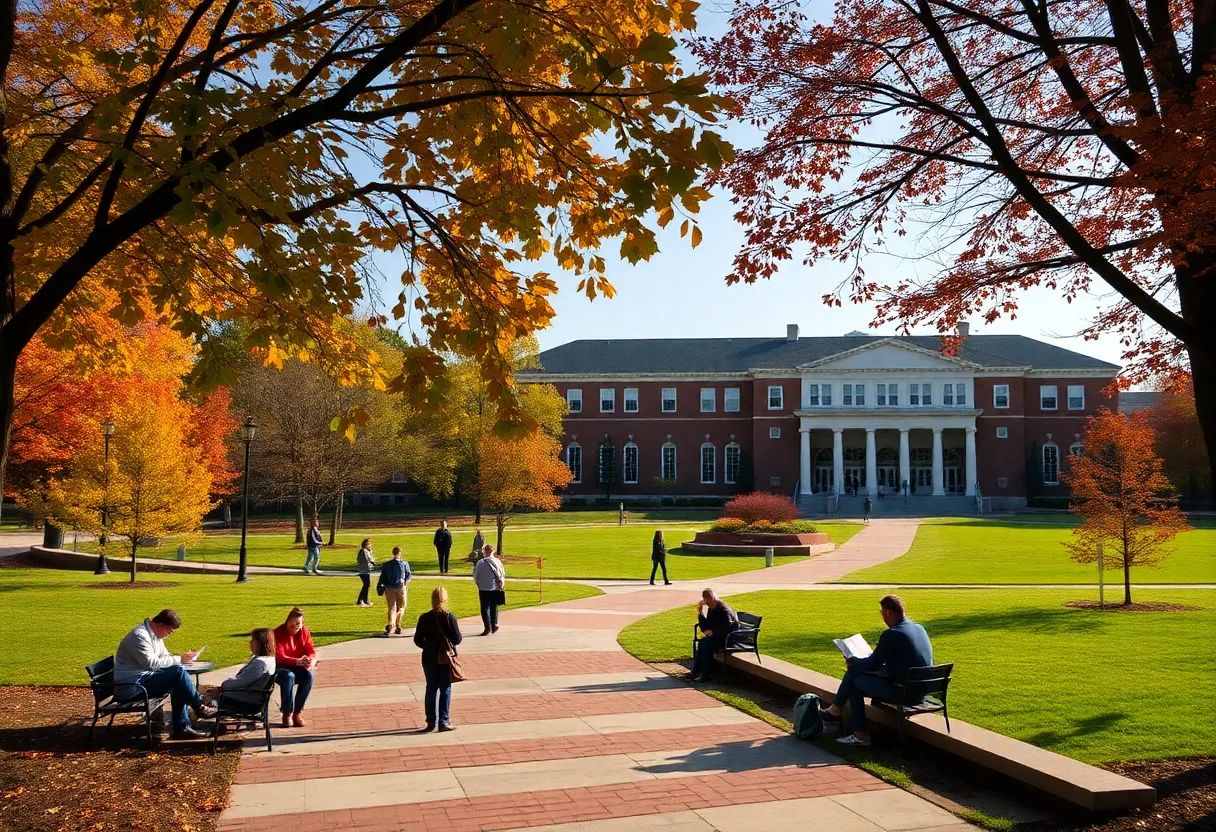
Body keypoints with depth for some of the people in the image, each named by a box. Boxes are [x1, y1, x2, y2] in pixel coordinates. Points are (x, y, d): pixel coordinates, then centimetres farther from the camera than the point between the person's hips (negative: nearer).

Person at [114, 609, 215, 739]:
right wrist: (179, 659, -21)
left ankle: (181, 727, -6)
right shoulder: (139, 636, -19)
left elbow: (165, 657, 19)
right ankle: (200, 707, -9)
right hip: (131, 685, -10)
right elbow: (151, 663, -26)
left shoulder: (155, 635, 13)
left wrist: (185, 657, -1)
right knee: (177, 672, -23)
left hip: (143, 680, 10)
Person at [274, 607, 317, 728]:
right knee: (289, 676, -38)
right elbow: (279, 657, -24)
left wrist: (312, 661, -30)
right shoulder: (278, 633, -15)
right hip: (280, 668, -3)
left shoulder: (305, 631, -1)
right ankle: (287, 714, -22)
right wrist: (297, 661, -40)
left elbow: (311, 651, -5)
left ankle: (298, 712, -18)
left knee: (308, 675, -30)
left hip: (298, 668, 4)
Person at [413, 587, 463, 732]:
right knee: (445, 690, 6)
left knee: (431, 689, 14)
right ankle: (443, 722, 6)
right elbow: (457, 639, -13)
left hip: (429, 659, 3)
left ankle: (431, 722, 17)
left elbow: (418, 640, -2)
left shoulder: (424, 618, -5)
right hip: (446, 659, -3)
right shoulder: (449, 617, -14)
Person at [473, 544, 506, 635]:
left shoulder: (480, 563, -12)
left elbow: (476, 577, -4)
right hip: (495, 589, 3)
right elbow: (503, 575, -2)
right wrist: (501, 585, 11)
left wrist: (479, 585, 13)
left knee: (485, 608, 4)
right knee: (494, 607, 17)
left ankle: (488, 627, -4)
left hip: (484, 589, -3)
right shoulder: (497, 562, -7)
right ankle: (494, 625, 23)